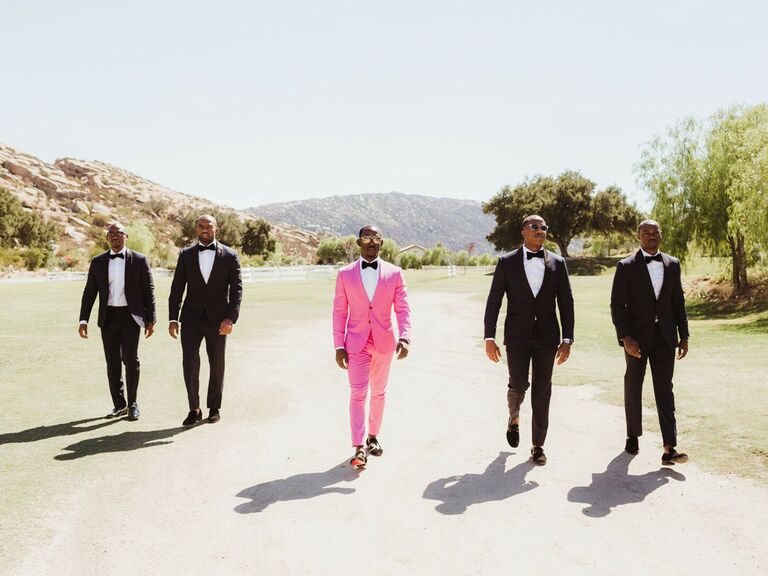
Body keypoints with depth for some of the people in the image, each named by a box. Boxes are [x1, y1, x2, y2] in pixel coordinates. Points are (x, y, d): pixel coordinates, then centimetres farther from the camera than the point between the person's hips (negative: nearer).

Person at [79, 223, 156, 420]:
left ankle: (132, 403, 6)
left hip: (131, 316, -3)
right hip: (108, 318, 3)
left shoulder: (139, 260, 1)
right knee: (112, 362, 6)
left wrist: (150, 320, -1)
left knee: (130, 359, -9)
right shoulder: (98, 262, 8)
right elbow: (89, 293, 9)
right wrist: (83, 320, 2)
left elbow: (148, 291, 2)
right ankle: (119, 405, 17)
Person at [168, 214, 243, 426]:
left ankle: (214, 408, 26)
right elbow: (177, 289, 4)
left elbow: (237, 289, -5)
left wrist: (231, 318, -17)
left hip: (217, 320, -1)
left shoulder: (230, 256, -1)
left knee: (217, 365, 9)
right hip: (191, 319, 1)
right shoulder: (186, 255, 5)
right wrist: (173, 319, -4)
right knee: (189, 364, -7)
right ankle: (194, 409, 9)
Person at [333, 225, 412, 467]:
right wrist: (339, 346, -4)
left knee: (378, 393, 14)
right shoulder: (345, 274, 0)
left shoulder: (394, 273, 0)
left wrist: (404, 338, -17)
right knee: (358, 394, -8)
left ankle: (372, 437, 31)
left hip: (384, 343, 2)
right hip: (356, 343, -1)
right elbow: (339, 312, 1)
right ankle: (359, 449, -7)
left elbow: (403, 309, -2)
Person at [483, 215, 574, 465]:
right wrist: (489, 337, -6)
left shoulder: (557, 263, 4)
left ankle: (538, 445, 16)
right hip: (517, 335, -1)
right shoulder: (507, 262, 0)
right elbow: (493, 301, 0)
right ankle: (514, 419, 31)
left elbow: (566, 303, 5)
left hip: (547, 336, 2)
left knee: (542, 390, 4)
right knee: (518, 385, -4)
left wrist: (567, 339, -2)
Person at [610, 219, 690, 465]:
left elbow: (678, 302, 11)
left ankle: (669, 449, -6)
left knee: (664, 389, -3)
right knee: (633, 387, 11)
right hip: (636, 337, -2)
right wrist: (625, 338, -17)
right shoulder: (626, 266, -5)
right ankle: (633, 436, 29)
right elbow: (617, 305, -8)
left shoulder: (672, 264, 7)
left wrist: (684, 336, 7)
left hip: (664, 336, 2)